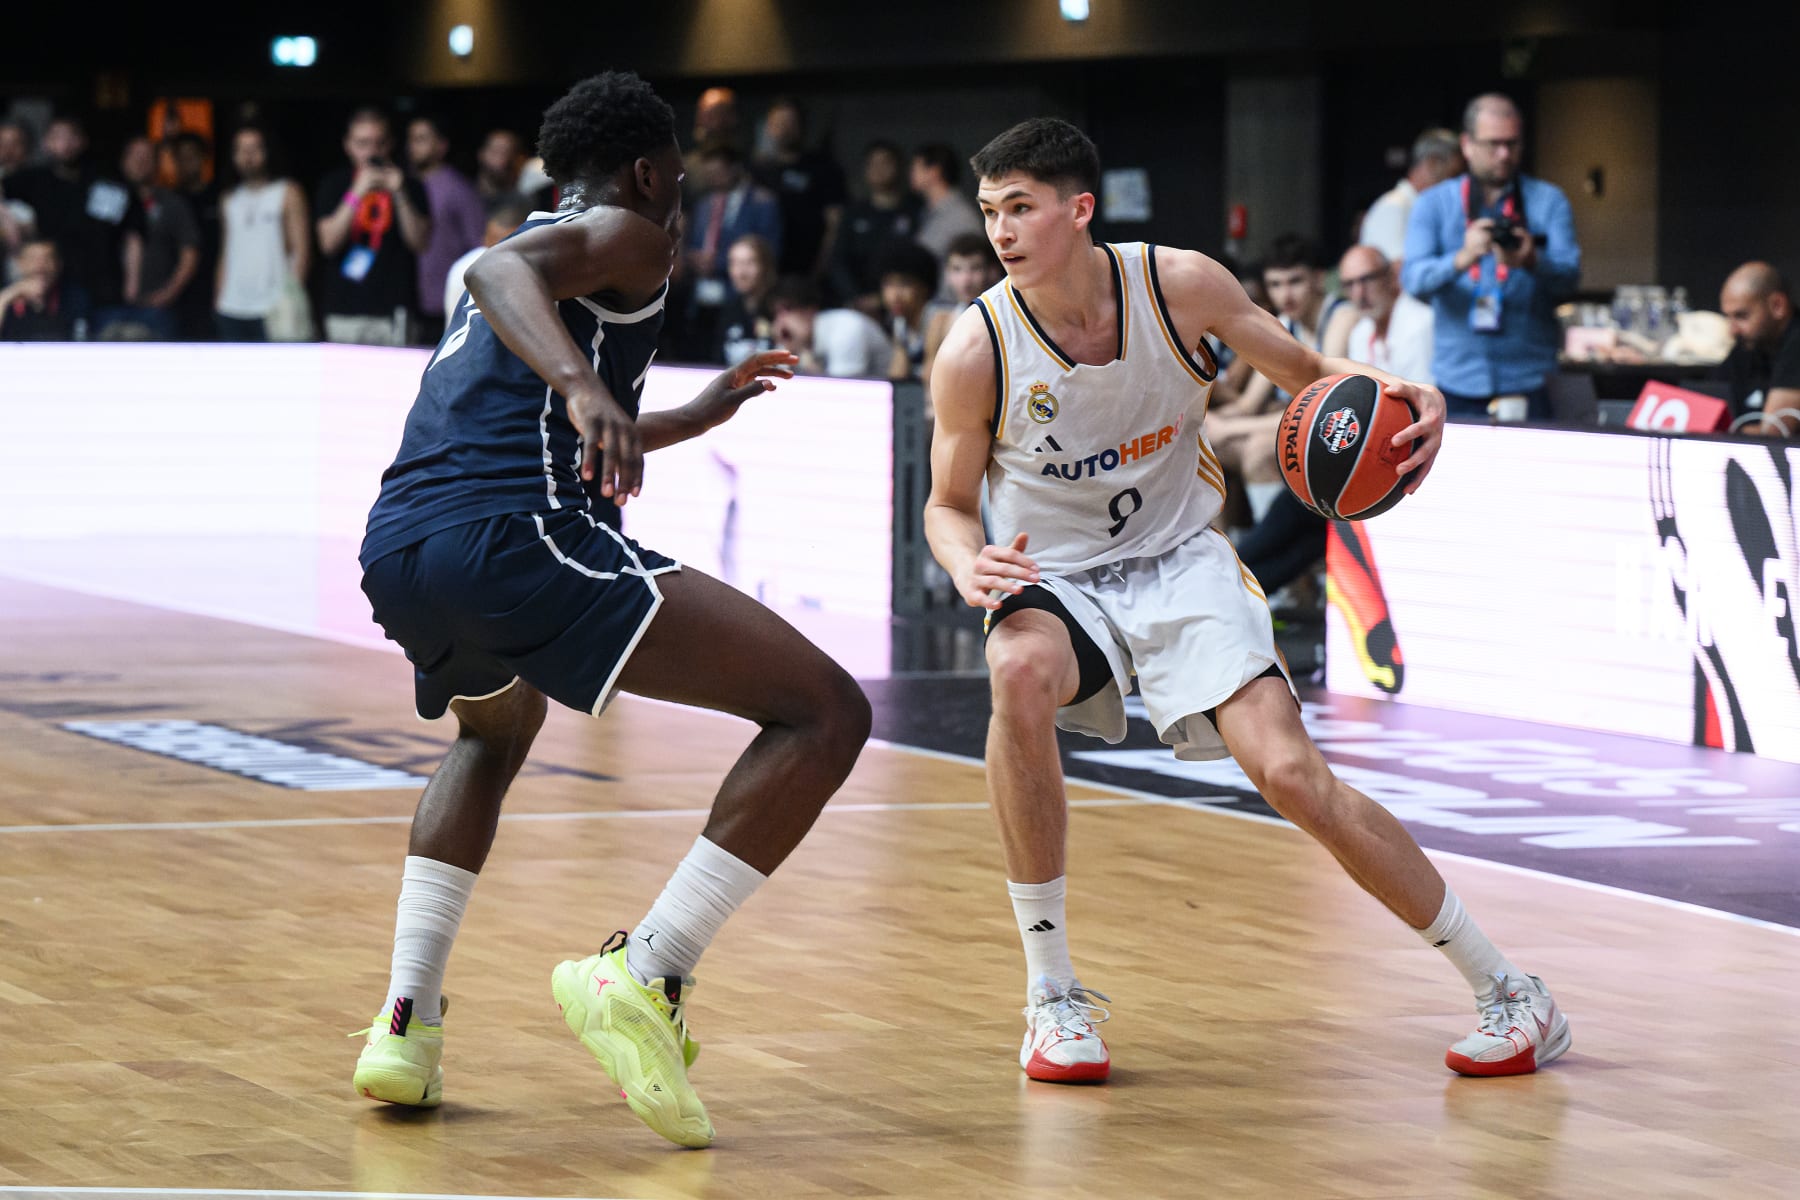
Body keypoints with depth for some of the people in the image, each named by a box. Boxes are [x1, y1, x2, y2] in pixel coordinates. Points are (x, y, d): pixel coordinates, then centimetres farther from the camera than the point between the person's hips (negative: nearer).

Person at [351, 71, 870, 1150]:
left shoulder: (550, 239, 35)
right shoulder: (625, 235, 8)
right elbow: (506, 272, -16)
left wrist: (699, 415, 61)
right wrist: (585, 386, -33)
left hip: (396, 553, 9)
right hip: (515, 533, -9)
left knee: (498, 729, 41)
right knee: (827, 711, -7)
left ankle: (407, 1023, 25)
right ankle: (645, 975, -18)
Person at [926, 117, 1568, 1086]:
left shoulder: (1180, 284, -14)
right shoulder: (976, 352, -16)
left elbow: (1307, 371, 2)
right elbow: (948, 504, -2)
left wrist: (1397, 396, -20)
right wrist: (967, 565, -26)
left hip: (1181, 561, 1)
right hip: (1054, 578, 0)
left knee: (1291, 772, -16)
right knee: (1022, 674, -36)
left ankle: (1506, 992, 1)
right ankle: (1053, 997, -23)